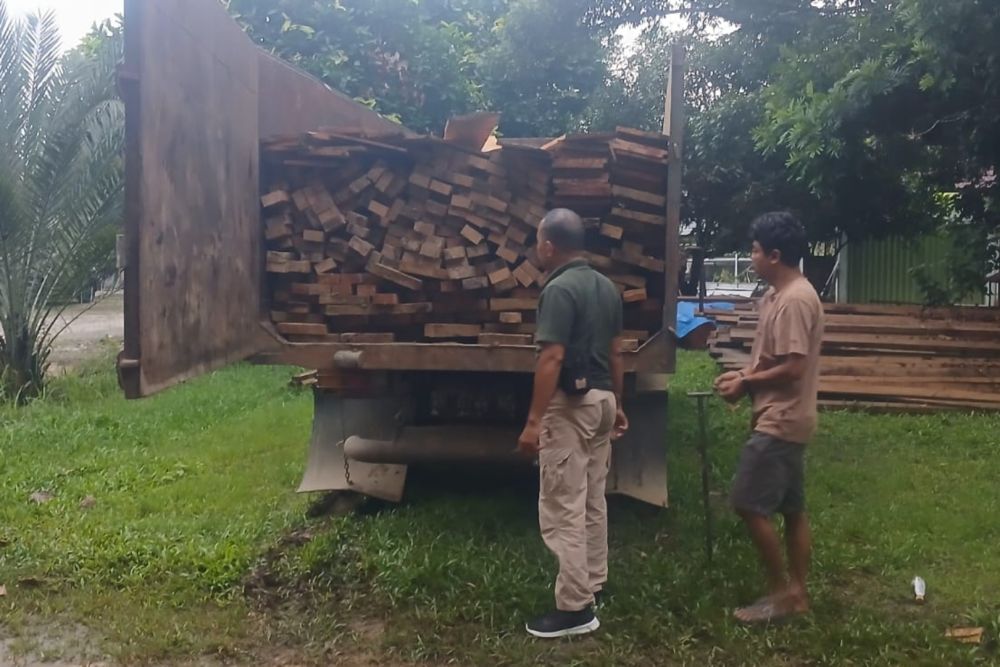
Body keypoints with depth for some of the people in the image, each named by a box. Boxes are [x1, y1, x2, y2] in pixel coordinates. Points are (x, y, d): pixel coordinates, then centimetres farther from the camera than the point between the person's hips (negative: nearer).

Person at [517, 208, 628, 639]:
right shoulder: (607, 287, 10)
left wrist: (534, 421, -21)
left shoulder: (559, 289, -18)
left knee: (563, 508, -3)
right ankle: (593, 584, 31)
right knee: (593, 500, 18)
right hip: (601, 400, 9)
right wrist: (616, 404, 21)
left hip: (571, 405, -9)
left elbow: (551, 360, -23)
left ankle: (575, 608, 1)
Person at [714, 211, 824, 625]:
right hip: (784, 419, 10)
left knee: (750, 505, -5)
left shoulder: (795, 300, -19)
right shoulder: (779, 295, 13)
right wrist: (745, 373, 6)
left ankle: (780, 591, 7)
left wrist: (746, 383, -12)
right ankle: (796, 593, 22)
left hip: (780, 422, -10)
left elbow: (793, 368, -23)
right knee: (791, 509, 13)